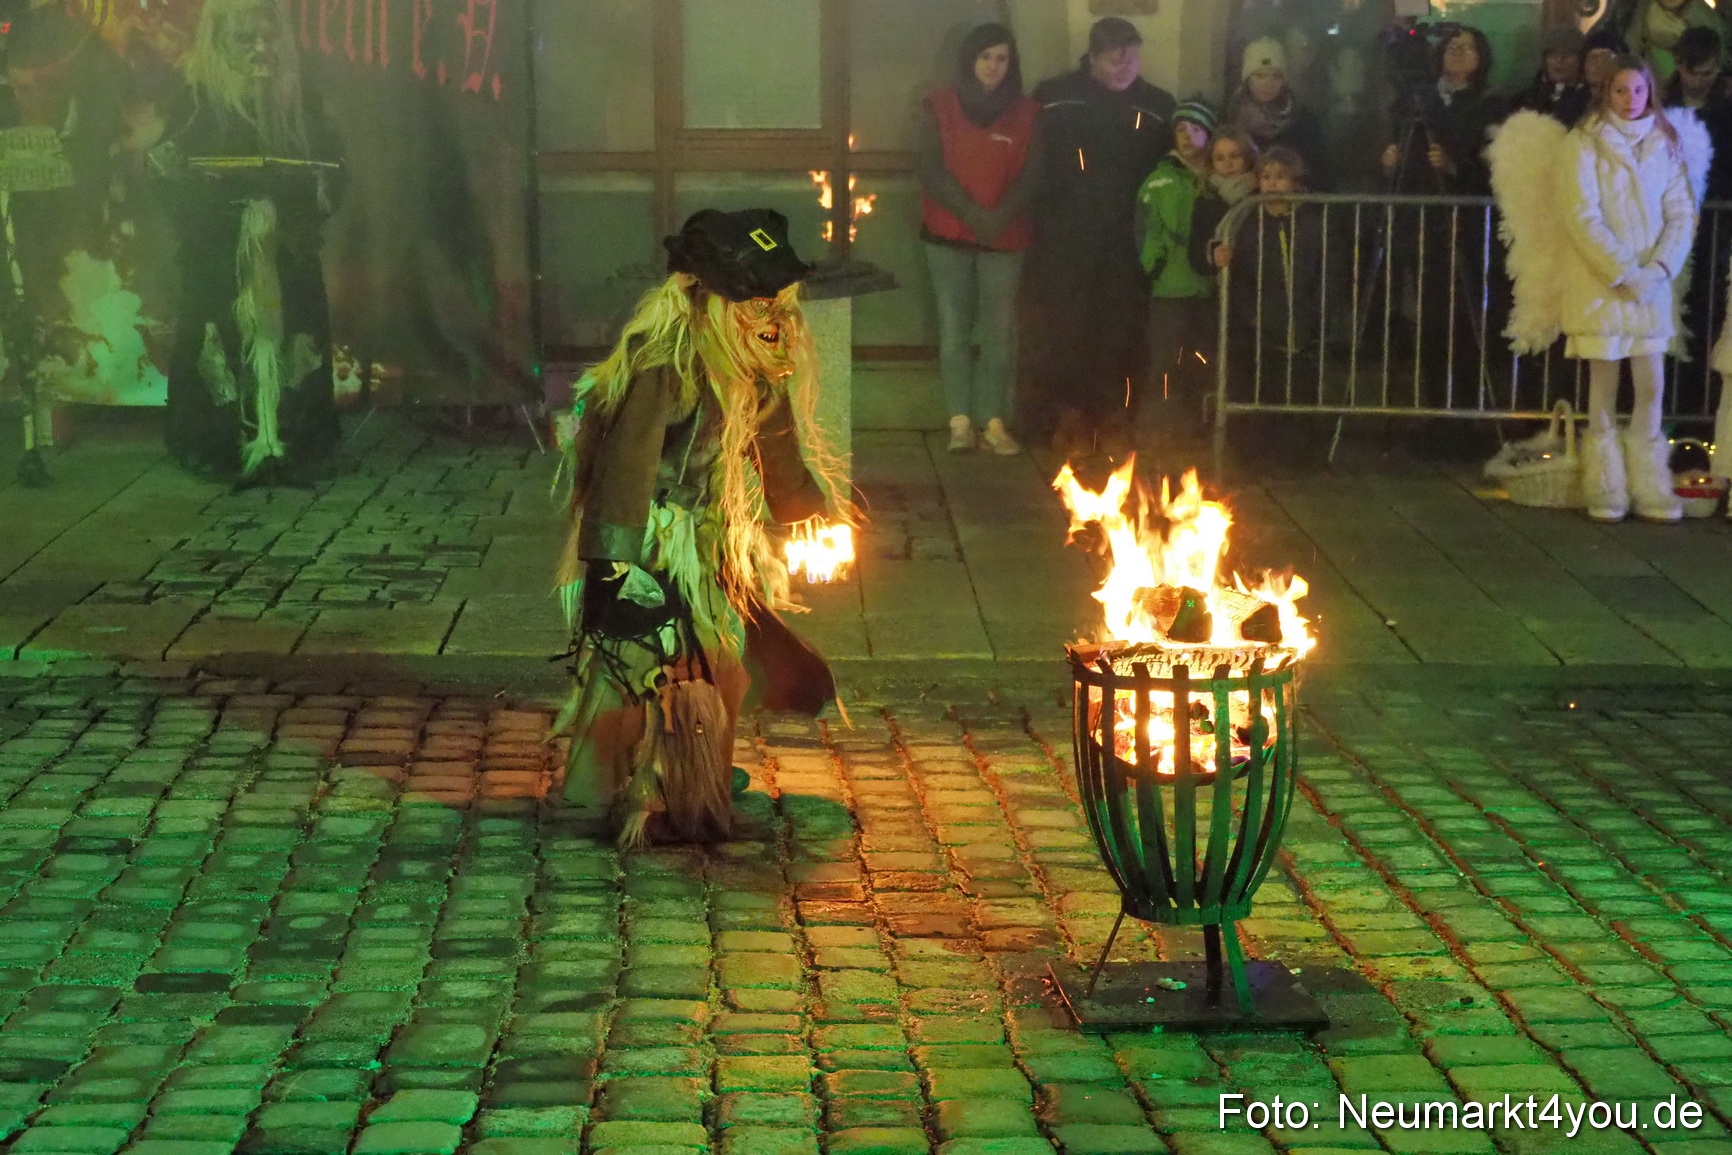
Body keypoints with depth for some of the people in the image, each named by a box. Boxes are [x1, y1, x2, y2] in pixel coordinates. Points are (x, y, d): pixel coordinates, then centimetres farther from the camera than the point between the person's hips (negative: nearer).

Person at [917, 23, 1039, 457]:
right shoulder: (941, 107, 5)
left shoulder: (1026, 113, 7)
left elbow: (1030, 175, 2)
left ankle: (993, 421, 1)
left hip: (1005, 237, 1)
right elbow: (932, 170, -2)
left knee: (1001, 332, -3)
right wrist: (971, 214, -14)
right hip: (948, 233, -1)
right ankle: (960, 421, -2)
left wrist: (1001, 217, -15)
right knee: (954, 329, -3)